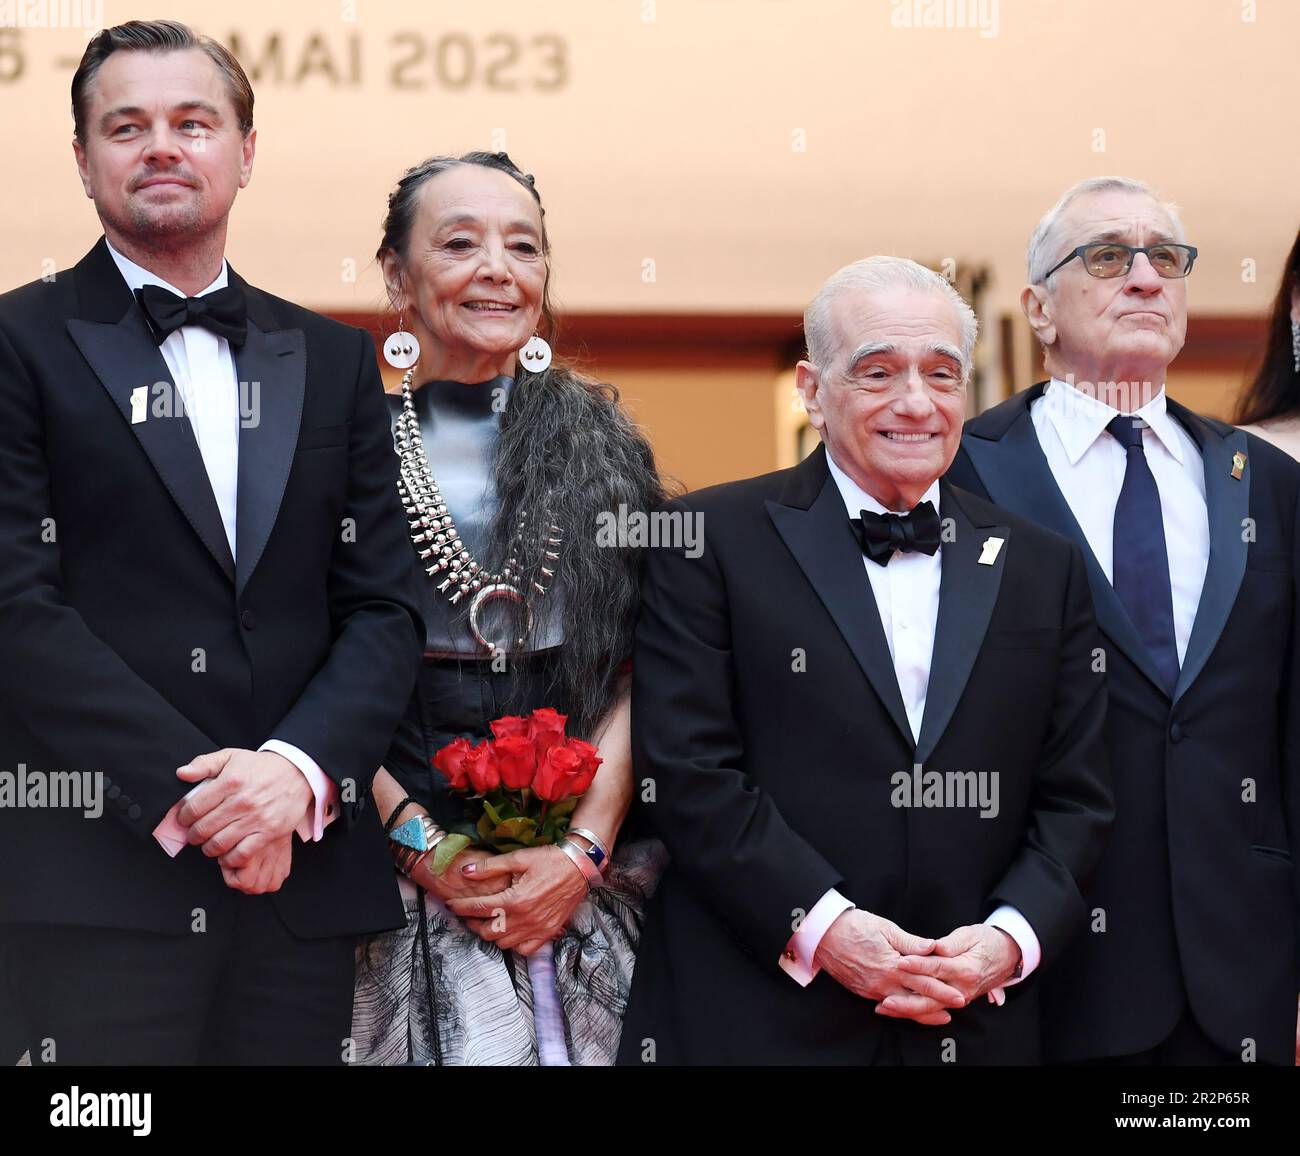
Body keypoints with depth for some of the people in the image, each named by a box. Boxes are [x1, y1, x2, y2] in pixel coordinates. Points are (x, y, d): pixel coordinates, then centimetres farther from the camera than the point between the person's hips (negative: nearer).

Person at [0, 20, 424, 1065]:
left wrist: (297, 767, -9)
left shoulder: (334, 360, 15)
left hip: (302, 868, 4)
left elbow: (384, 606, 8)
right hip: (106, 871, -3)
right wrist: (187, 790, -13)